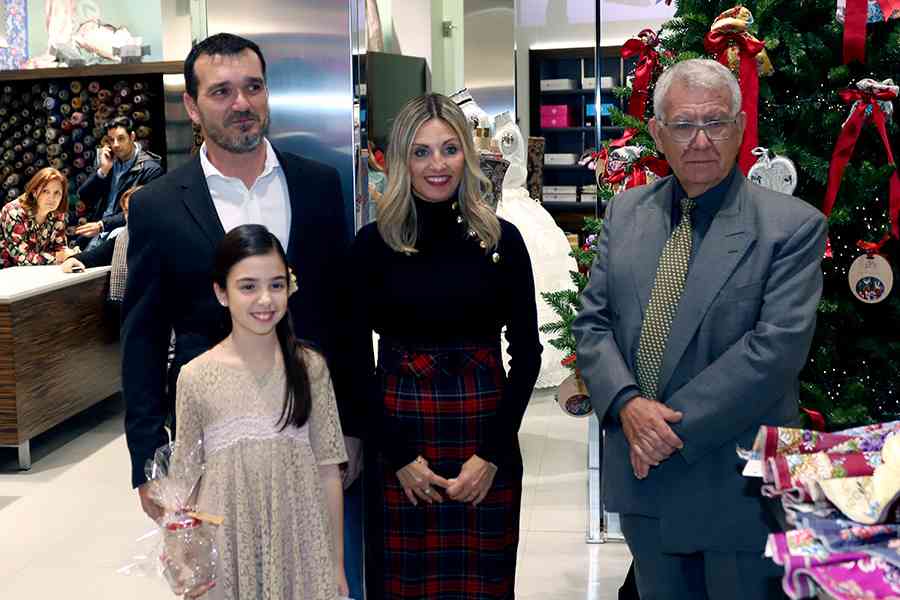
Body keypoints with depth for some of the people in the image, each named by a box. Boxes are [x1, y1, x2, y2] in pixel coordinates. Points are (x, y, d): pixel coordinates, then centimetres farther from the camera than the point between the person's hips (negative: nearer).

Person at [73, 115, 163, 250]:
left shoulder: (150, 169, -7)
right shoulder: (109, 160, 12)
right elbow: (84, 196, 9)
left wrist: (102, 225, -20)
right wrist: (103, 170, -4)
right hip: (96, 235, 6)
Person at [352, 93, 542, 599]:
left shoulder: (502, 239, -1)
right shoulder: (373, 243, -3)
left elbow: (527, 353, 0)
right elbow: (357, 359, -1)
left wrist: (492, 453, -7)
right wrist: (400, 455, -8)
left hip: (486, 436, 1)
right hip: (398, 435, 0)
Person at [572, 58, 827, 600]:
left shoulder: (794, 226, -10)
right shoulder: (625, 213, 5)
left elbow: (778, 346, -18)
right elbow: (592, 322, 4)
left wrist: (675, 425, -19)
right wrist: (626, 404, -14)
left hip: (737, 487, -4)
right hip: (642, 470, 4)